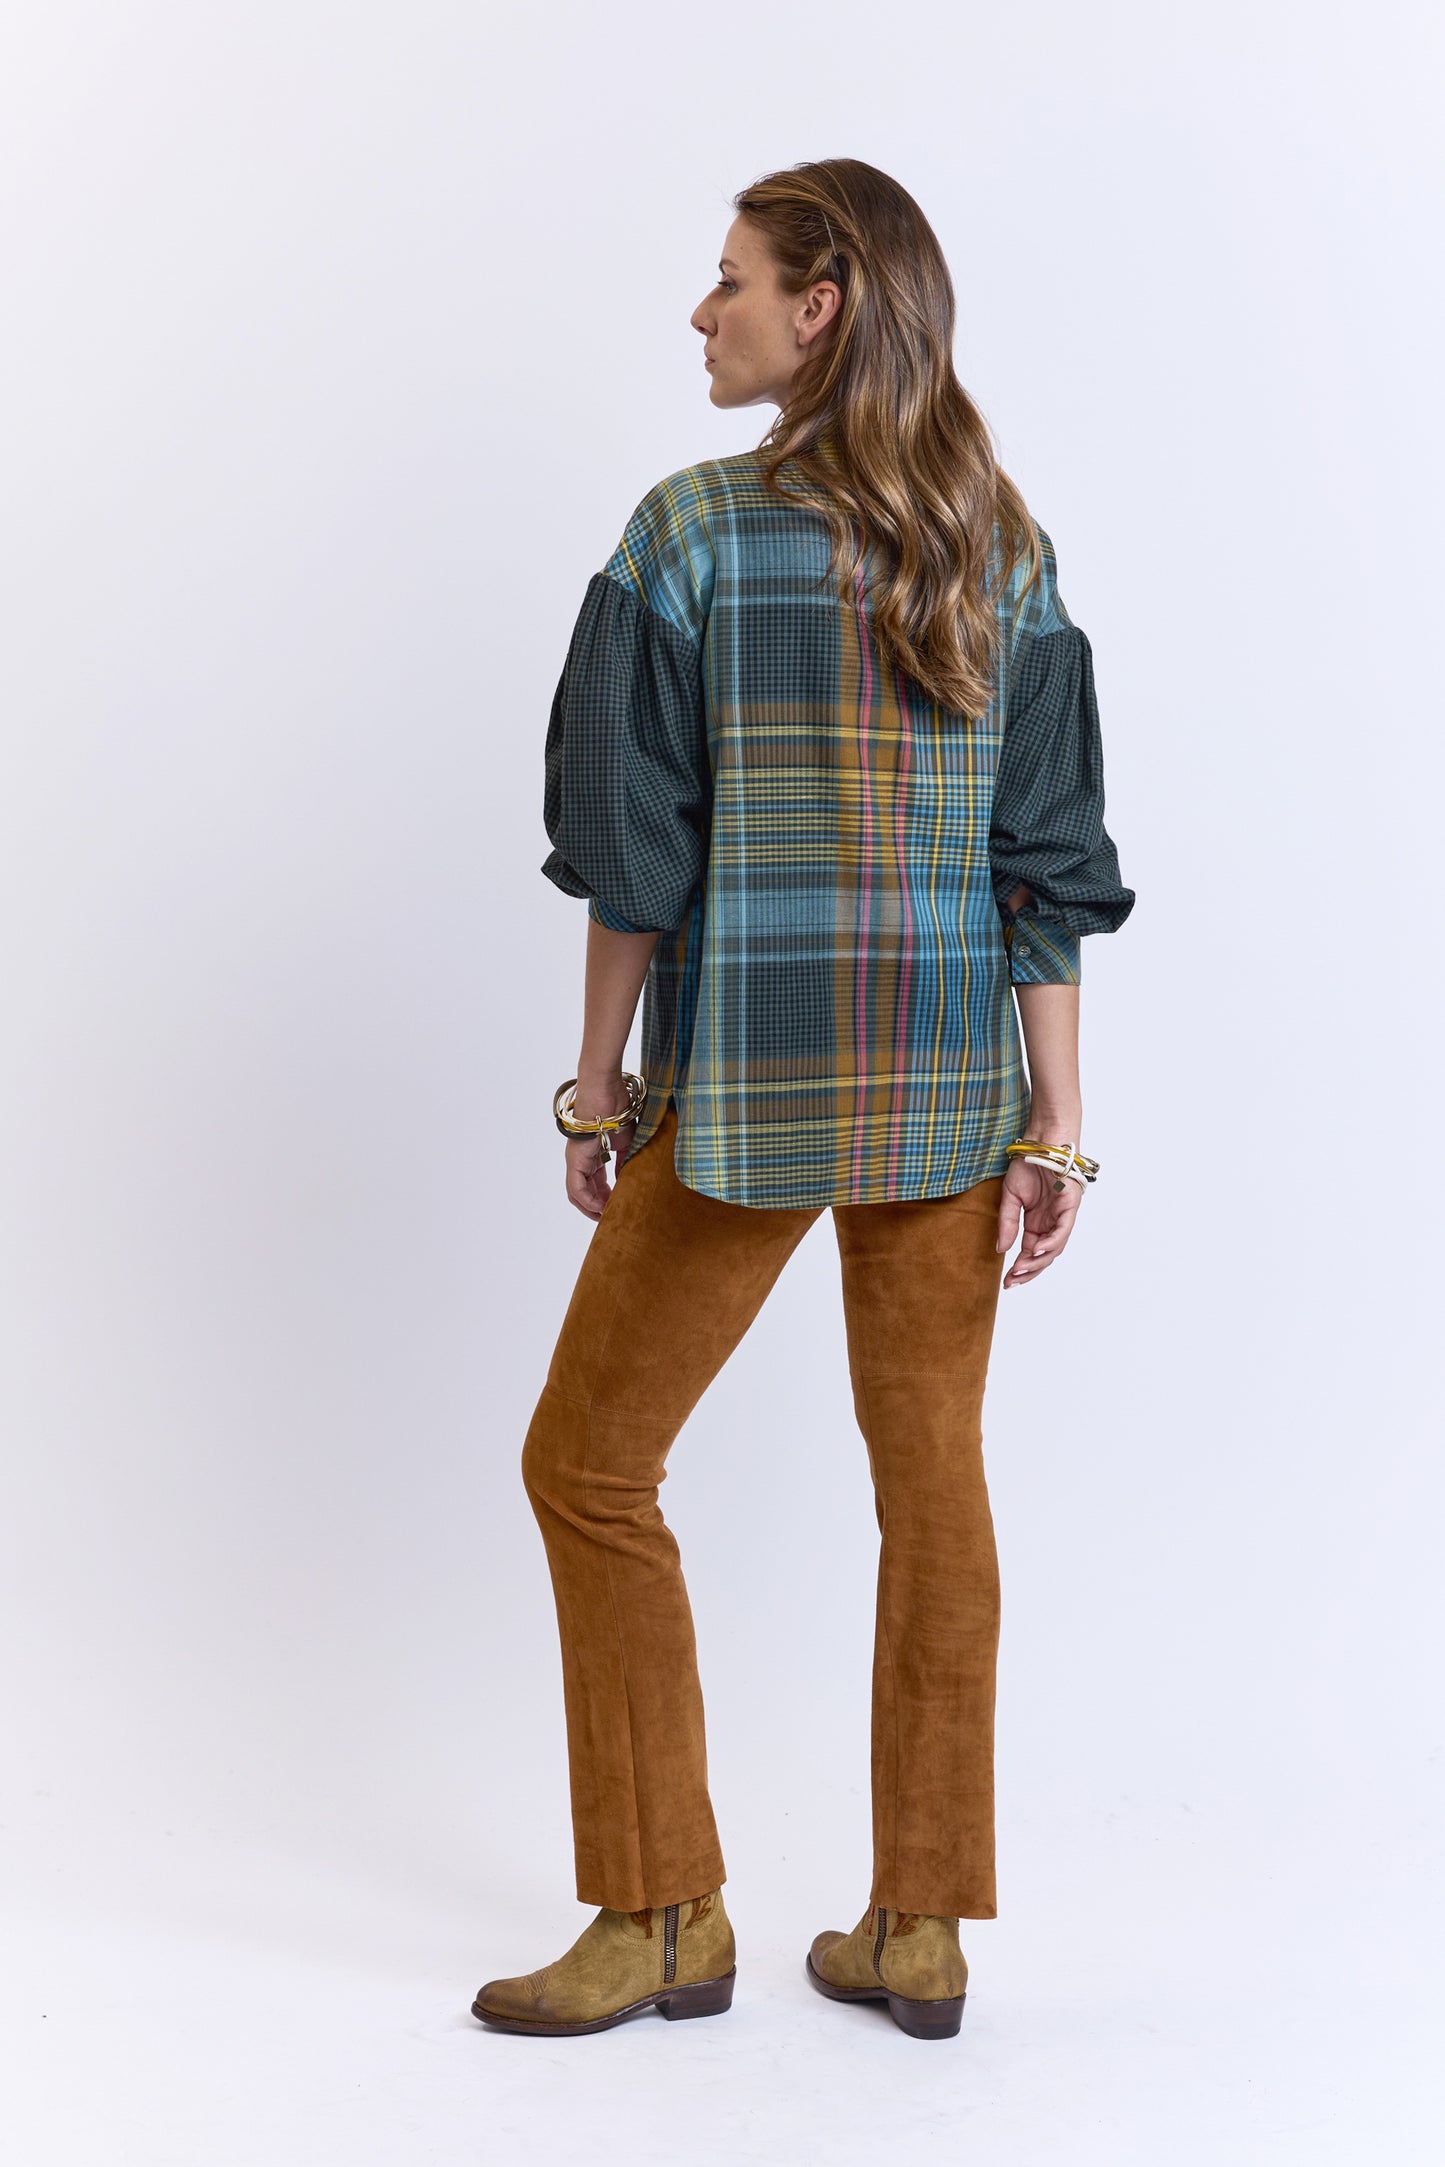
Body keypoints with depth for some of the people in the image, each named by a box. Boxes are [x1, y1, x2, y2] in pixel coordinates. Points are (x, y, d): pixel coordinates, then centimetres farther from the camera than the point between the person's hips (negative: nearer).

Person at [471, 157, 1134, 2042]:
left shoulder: (693, 532, -8)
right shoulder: (1007, 550, 5)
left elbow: (635, 841, -8)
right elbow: (1048, 860, 3)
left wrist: (598, 1078, 2)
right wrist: (1055, 1124, 5)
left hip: (746, 1089, -5)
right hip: (954, 1083, 5)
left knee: (588, 1465, 10)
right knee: (932, 1479, 11)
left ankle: (665, 1919, 14)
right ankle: (922, 1930, 19)